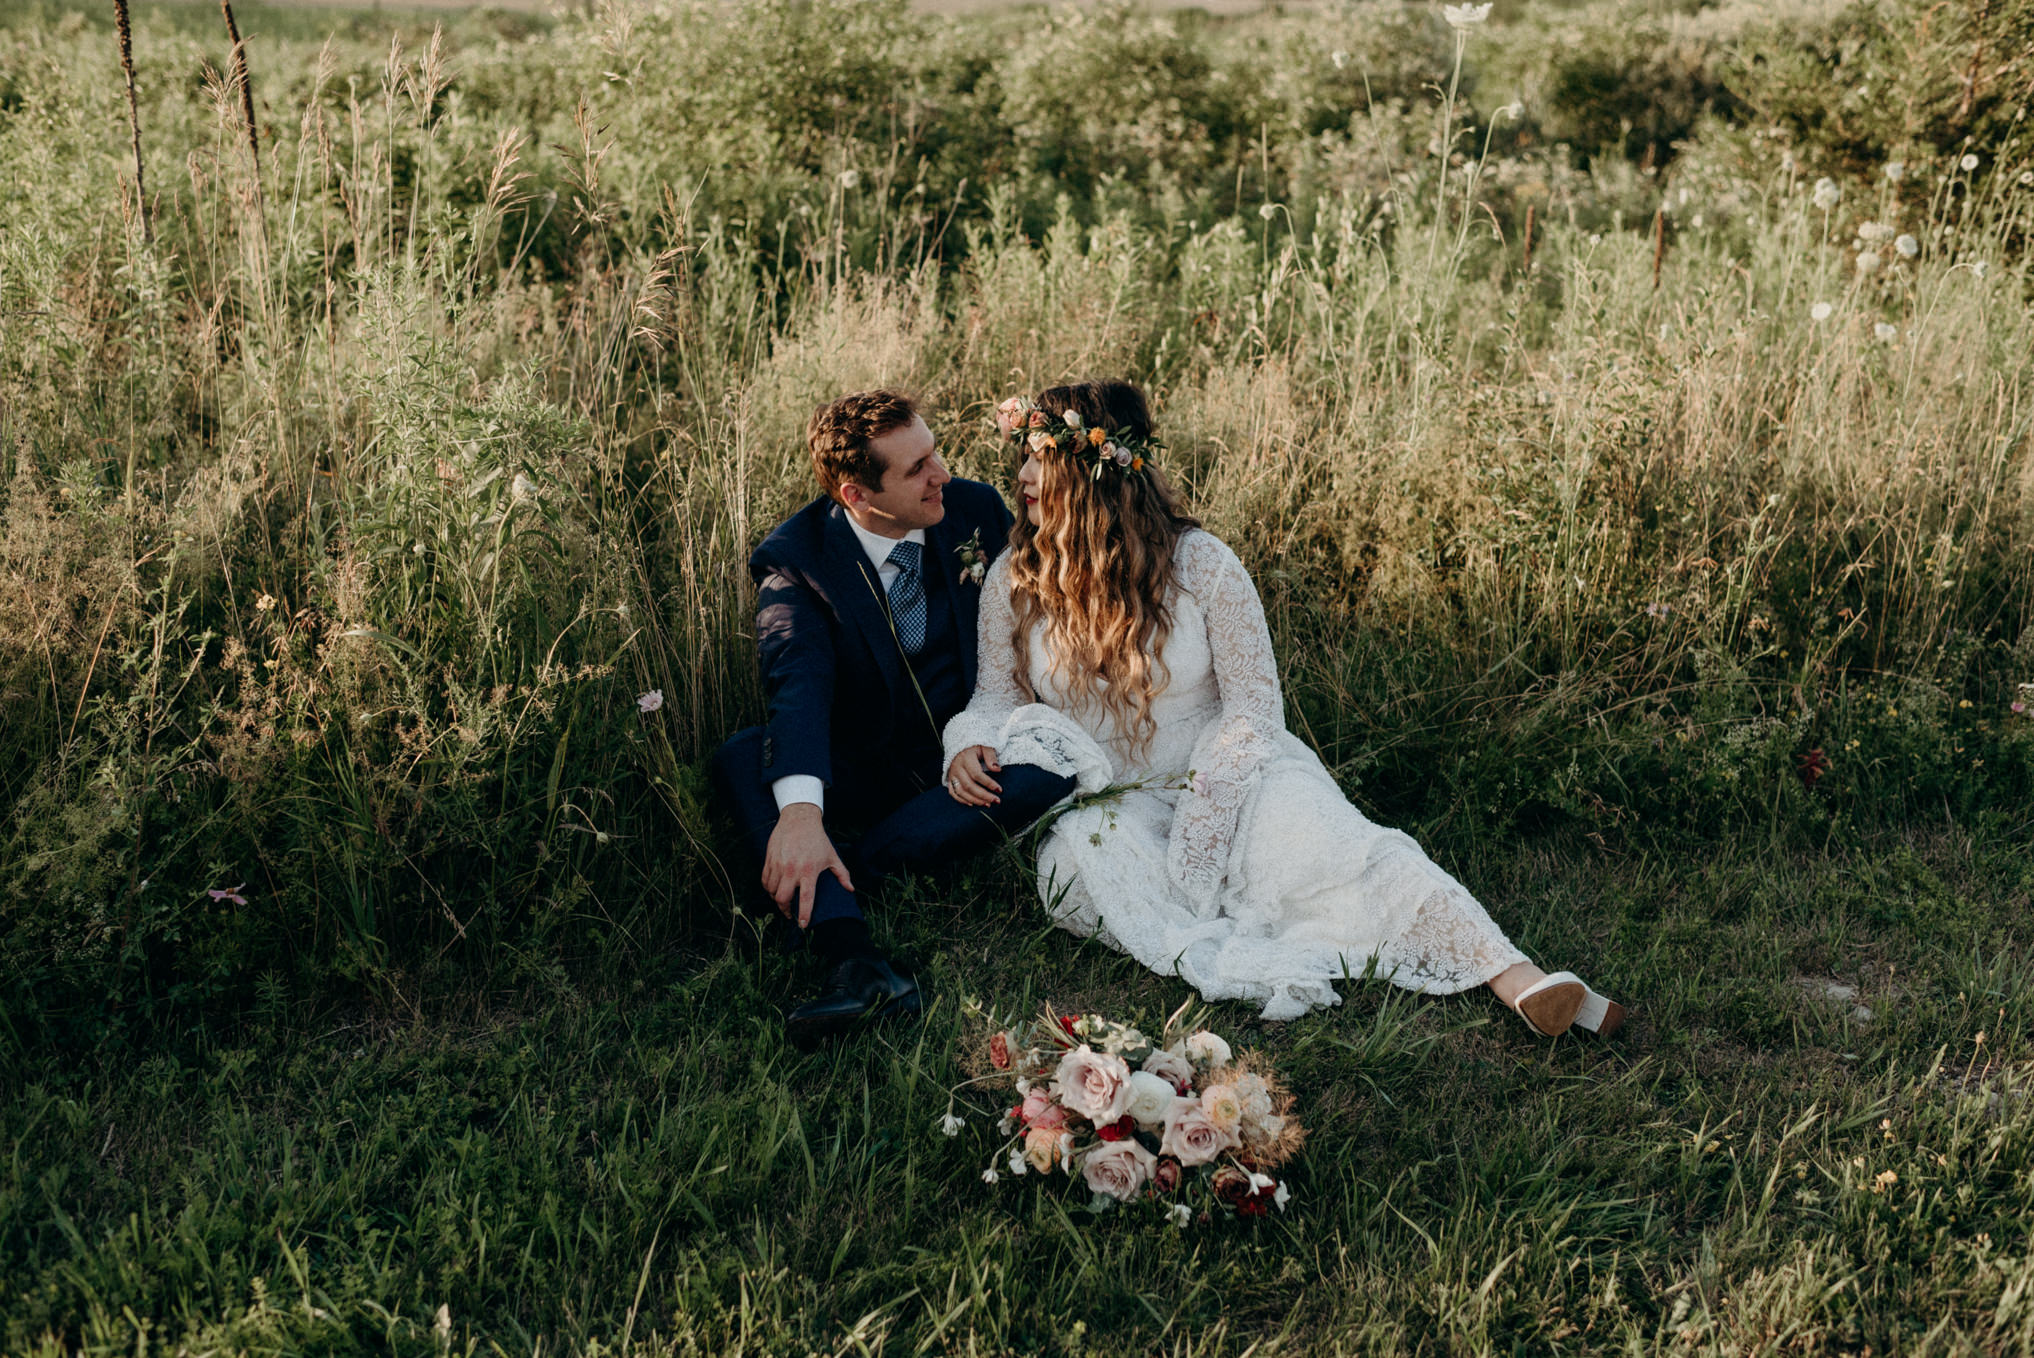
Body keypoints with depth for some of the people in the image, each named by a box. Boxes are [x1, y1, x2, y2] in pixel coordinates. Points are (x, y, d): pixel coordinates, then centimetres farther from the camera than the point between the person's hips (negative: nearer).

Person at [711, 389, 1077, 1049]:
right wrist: (801, 808, -47)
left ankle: (852, 871, -30)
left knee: (1054, 767, -30)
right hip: (863, 768, -1)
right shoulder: (795, 557, -14)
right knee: (738, 758, -29)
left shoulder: (976, 510, -5)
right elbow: (799, 681, -31)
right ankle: (858, 962, -47)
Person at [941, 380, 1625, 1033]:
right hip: (1106, 797, 3)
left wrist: (1196, 819, -19)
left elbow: (1253, 703, -9)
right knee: (1084, 853, -34)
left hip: (1225, 773, -2)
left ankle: (1518, 978, -39)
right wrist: (969, 744, -16)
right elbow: (998, 692, 8)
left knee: (1301, 828, -32)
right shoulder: (1013, 579, -3)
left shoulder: (1201, 564, -12)